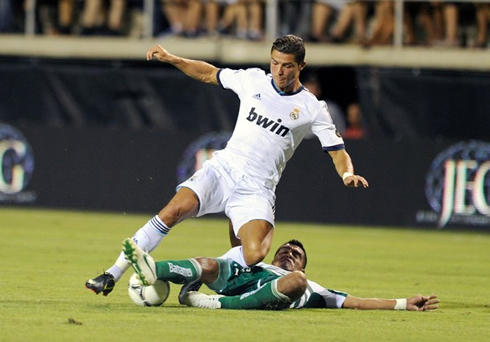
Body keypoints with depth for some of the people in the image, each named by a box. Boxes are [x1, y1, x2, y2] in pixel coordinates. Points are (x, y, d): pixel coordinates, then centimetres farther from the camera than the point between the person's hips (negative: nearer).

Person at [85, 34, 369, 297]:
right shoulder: (253, 80, 7)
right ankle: (113, 275, -18)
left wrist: (348, 174, -20)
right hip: (222, 169, 2)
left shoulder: (313, 108, 0)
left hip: (257, 189, -2)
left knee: (254, 255, -27)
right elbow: (210, 74, 23)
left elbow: (338, 153, 2)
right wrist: (171, 59, 13)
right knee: (174, 210, -23)